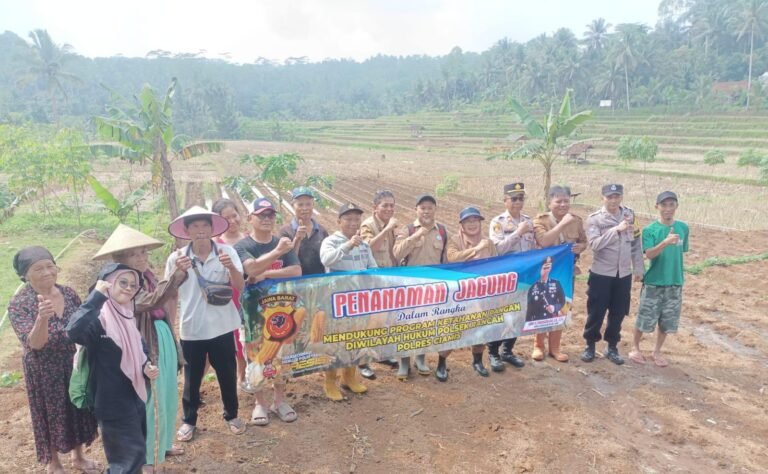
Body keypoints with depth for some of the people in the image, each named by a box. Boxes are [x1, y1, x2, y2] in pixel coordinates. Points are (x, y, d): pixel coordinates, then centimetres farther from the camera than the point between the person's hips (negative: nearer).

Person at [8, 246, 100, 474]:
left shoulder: (69, 293, -5)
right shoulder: (19, 304, -17)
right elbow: (34, 343, -27)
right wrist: (42, 317, -45)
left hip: (75, 365, 4)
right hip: (44, 372, -4)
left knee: (78, 410, 17)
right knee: (51, 413, 13)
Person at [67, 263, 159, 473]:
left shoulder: (127, 316, 6)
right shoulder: (98, 318, -20)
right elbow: (74, 332, -44)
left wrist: (147, 367, -2)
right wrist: (96, 297, -40)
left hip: (135, 395, 8)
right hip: (113, 400, -8)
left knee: (136, 452, 20)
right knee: (131, 454, 0)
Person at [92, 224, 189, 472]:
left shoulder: (147, 275, 5)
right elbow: (150, 300, -37)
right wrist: (177, 274, -48)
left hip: (163, 341, 8)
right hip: (144, 347, -8)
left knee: (167, 396, 20)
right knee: (149, 401, 1)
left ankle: (161, 444, 40)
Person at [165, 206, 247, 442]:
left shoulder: (226, 251, -11)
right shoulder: (177, 258, -7)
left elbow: (240, 286, -17)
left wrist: (230, 267, -36)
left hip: (221, 326, 0)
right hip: (191, 329, 0)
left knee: (227, 374, 14)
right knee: (191, 378, 14)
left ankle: (232, 415, 36)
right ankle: (188, 420, 34)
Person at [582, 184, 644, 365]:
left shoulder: (630, 215, 3)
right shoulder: (594, 219, -10)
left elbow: (636, 243, 9)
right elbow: (595, 244, -24)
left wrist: (638, 268, 9)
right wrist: (616, 229, -31)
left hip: (624, 274, 4)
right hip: (601, 274, -3)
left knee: (618, 313, 11)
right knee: (596, 312, 4)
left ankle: (612, 348, 27)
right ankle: (590, 346, 22)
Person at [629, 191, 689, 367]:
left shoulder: (683, 228, 2)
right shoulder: (650, 230, -9)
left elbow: (681, 254, 11)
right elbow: (649, 255, -20)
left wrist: (680, 278, 13)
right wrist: (665, 242, -37)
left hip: (674, 283, 3)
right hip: (653, 283, -3)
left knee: (667, 321, 10)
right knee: (645, 319, 4)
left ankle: (657, 351, 28)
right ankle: (635, 347, 25)